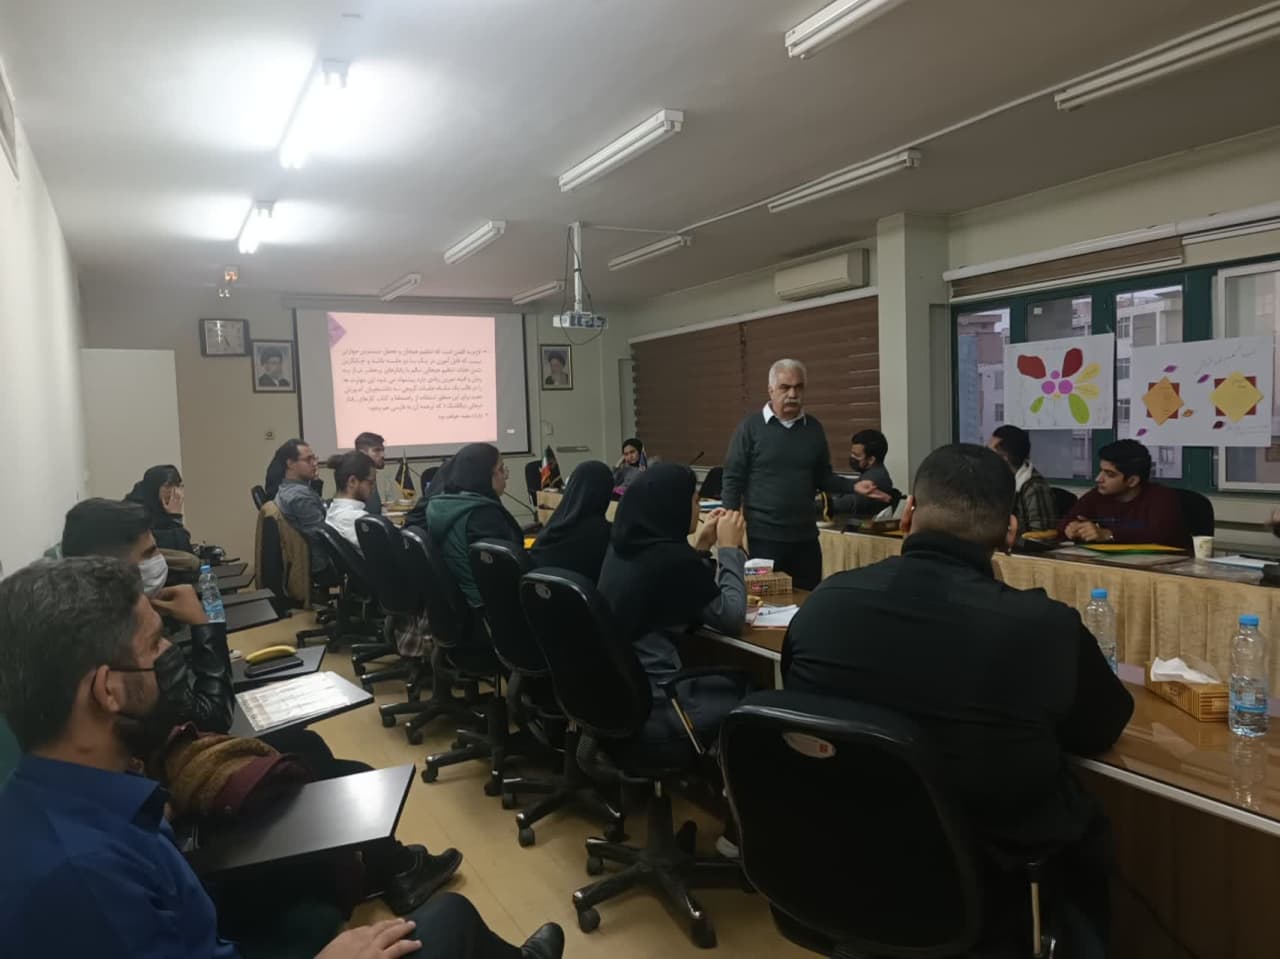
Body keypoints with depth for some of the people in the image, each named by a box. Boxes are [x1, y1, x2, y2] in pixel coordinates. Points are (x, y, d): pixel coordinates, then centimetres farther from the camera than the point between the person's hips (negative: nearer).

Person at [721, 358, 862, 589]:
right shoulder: (750, 427, -5)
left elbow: (823, 477, 13)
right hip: (763, 537, -4)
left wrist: (853, 486, -5)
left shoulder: (814, 428, 7)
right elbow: (733, 480, -5)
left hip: (805, 537, 4)